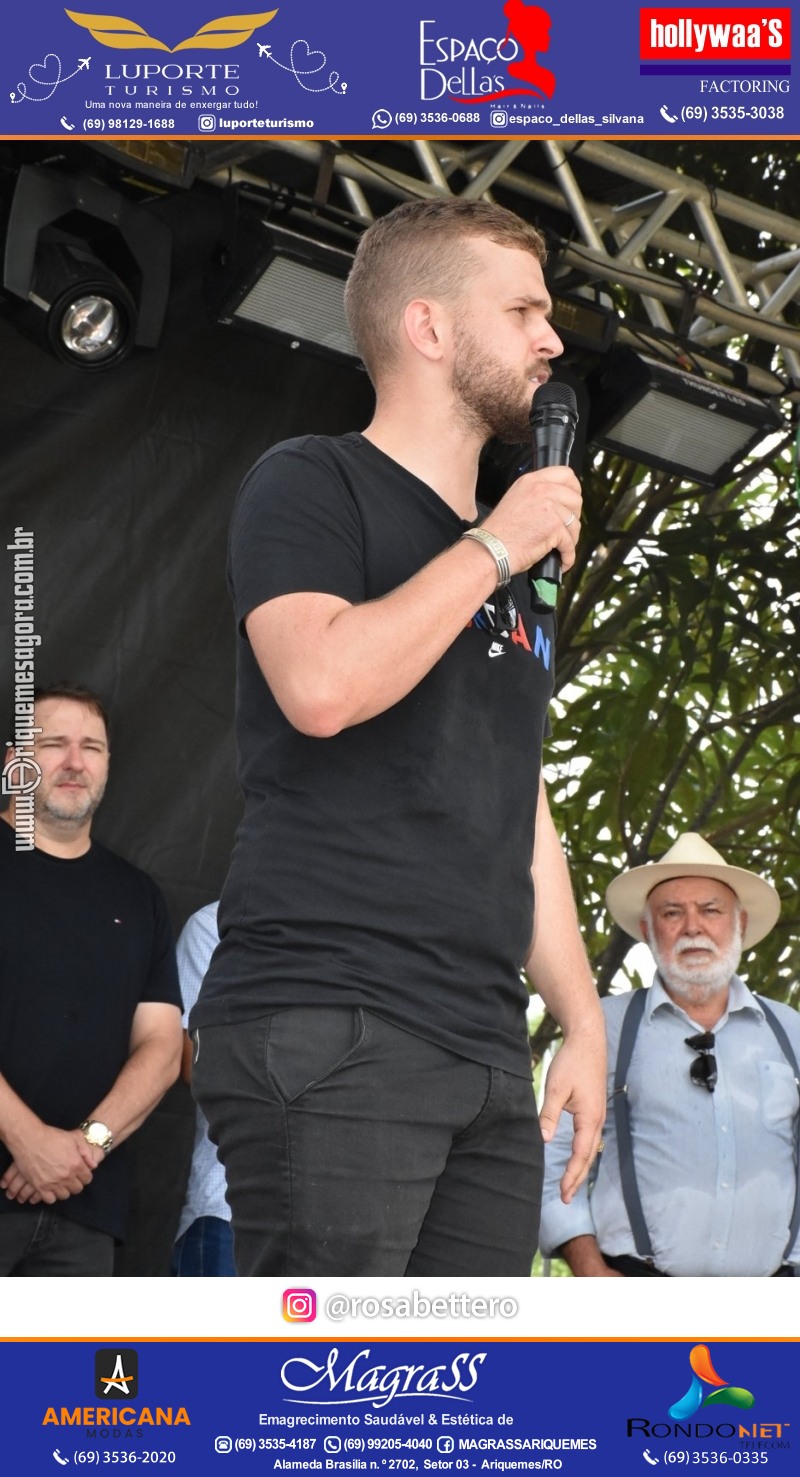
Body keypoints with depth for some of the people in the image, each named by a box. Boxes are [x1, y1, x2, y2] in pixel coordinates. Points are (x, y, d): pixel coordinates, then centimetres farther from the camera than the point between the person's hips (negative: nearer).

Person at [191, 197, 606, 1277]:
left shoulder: (514, 573, 24)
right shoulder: (312, 483, 2)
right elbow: (322, 686, -18)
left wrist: (582, 1021, 18)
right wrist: (492, 546, -7)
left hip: (487, 1059, 8)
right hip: (327, 1029, -7)